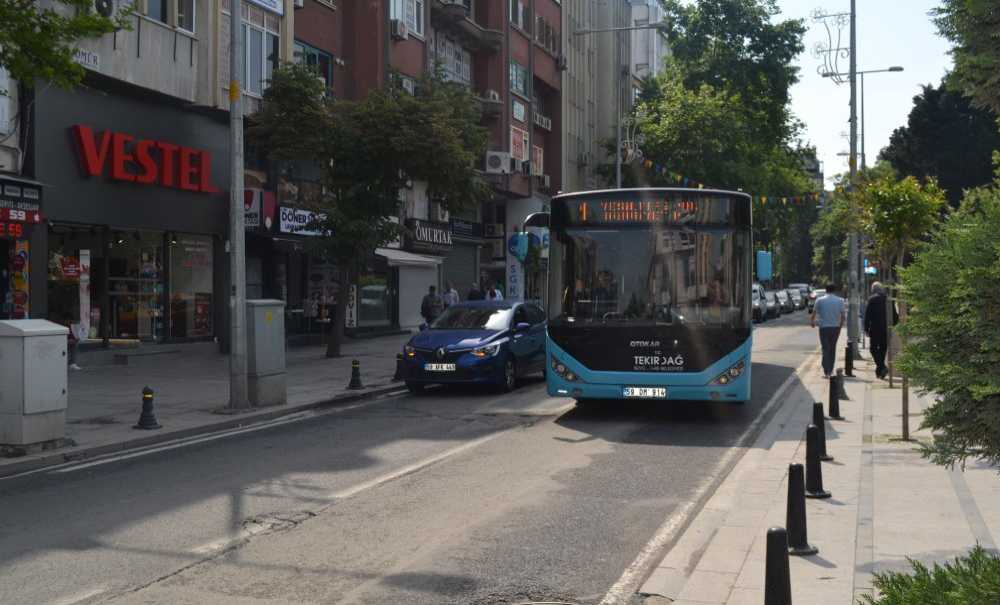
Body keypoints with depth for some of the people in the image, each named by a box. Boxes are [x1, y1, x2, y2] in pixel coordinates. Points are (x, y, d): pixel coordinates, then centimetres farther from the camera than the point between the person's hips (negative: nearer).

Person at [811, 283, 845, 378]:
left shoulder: (819, 300, -3)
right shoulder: (840, 300, 1)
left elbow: (814, 313, 2)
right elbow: (842, 316, -1)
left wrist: (812, 322, 21)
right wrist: (840, 327, 11)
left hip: (824, 327, -2)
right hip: (835, 327, 2)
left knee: (826, 349, 0)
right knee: (832, 349, 15)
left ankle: (826, 371, -9)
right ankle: (830, 370, 21)